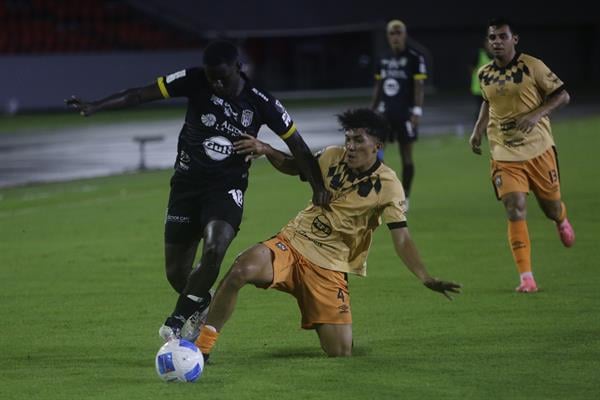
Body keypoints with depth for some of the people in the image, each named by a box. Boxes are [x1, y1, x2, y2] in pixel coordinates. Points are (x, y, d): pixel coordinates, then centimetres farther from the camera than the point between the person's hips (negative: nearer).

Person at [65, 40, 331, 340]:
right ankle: (201, 305, 34)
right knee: (176, 273, 1)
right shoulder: (195, 81, -9)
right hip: (187, 183, 2)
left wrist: (318, 188, -7)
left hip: (227, 186, -2)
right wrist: (95, 106, -20)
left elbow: (297, 146, 0)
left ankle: (180, 317, -13)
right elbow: (141, 94, -11)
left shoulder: (261, 103, -9)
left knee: (214, 249, -30)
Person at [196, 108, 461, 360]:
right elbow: (292, 167, 22)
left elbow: (402, 240, -13)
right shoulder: (333, 158, 3)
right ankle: (201, 347, -20)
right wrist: (266, 150, 2)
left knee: (340, 352, -9)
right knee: (242, 270, -31)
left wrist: (426, 279, -27)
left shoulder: (387, 186, -9)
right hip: (293, 243, 2)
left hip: (330, 266, -2)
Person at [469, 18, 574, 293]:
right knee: (515, 211, -13)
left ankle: (562, 222, 51)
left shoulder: (532, 66, -8)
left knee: (551, 206, 10)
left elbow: (562, 95, -5)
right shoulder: (484, 74, 4)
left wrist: (537, 114, -20)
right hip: (504, 155, 2)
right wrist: (478, 129, 8)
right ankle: (526, 278, -11)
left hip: (539, 149, -2)